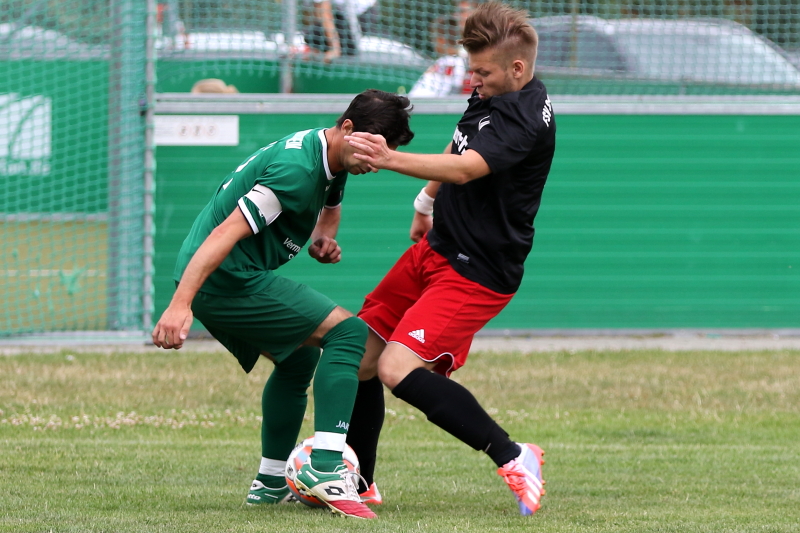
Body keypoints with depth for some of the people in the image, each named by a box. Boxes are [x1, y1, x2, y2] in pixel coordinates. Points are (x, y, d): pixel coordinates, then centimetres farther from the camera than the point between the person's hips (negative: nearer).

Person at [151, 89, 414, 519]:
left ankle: (271, 483, 34)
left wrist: (324, 237, 10)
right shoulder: (297, 169, -22)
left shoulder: (333, 160, 10)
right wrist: (181, 303, -35)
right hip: (229, 279, -11)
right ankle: (324, 467, -24)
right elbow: (227, 232, -28)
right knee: (348, 332, -15)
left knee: (298, 360, 27)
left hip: (228, 281, 11)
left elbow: (330, 205, 35)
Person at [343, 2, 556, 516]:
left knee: (397, 367, -22)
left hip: (479, 273, -9)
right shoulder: (489, 94, 6)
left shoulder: (525, 118, -24)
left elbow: (464, 169, -37)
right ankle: (358, 483, 23)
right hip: (435, 250, 9)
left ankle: (513, 458, -13)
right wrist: (427, 202, 38)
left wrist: (391, 159, -48)